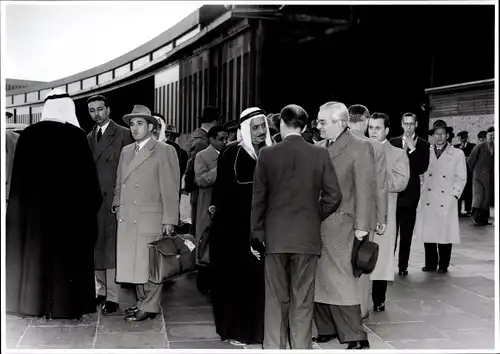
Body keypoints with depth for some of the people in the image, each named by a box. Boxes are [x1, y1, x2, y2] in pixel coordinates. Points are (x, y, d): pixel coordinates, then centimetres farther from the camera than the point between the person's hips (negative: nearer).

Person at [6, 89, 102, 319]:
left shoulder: (28, 134, -1)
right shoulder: (76, 135, -12)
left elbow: (18, 175, 4)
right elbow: (87, 174, -11)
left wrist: (19, 200, 14)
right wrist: (92, 201, 0)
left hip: (33, 202, 3)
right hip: (68, 203, -3)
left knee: (35, 248, 12)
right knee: (67, 251, 5)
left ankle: (36, 302, 17)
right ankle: (65, 304, 8)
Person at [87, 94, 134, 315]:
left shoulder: (123, 134, -1)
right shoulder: (89, 138, 17)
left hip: (114, 198, -6)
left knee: (112, 248, -6)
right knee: (97, 247, 8)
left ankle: (113, 297, -3)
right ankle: (102, 291, 18)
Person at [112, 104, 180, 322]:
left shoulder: (164, 151, -2)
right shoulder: (126, 151, 17)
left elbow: (170, 188, -6)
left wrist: (169, 220, -10)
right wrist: (117, 206, 9)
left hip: (150, 218, -6)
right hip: (126, 220, 6)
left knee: (149, 263, -2)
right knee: (132, 262, 8)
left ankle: (150, 307, 8)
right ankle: (142, 302, 21)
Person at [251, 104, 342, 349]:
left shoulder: (267, 155, -3)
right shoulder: (320, 154, -3)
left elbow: (258, 199, 0)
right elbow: (334, 196, -4)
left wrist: (257, 235, 7)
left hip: (275, 237, 0)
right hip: (307, 236, 0)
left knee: (276, 299, 8)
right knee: (302, 300, 6)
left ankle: (273, 348, 13)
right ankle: (301, 347, 11)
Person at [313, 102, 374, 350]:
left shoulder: (360, 148, -4)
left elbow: (365, 190, -8)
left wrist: (361, 227, -13)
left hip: (340, 226, -6)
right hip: (315, 225, 6)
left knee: (341, 282, -5)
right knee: (318, 281, 9)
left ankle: (356, 338, 4)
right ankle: (326, 330, 21)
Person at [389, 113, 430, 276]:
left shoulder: (423, 145, 3)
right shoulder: (393, 142, 8)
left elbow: (422, 169, -9)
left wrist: (412, 149, -13)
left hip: (410, 194, -1)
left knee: (406, 233, 4)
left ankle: (403, 265, 12)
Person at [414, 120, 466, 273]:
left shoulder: (457, 154, 4)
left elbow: (461, 179, 5)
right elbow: (421, 175, 12)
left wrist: (453, 195, -5)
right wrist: (421, 195, 3)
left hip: (446, 202, -2)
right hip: (427, 201, 2)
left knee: (445, 233, 0)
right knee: (427, 233, 4)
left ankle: (443, 265, 14)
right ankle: (431, 264, 17)